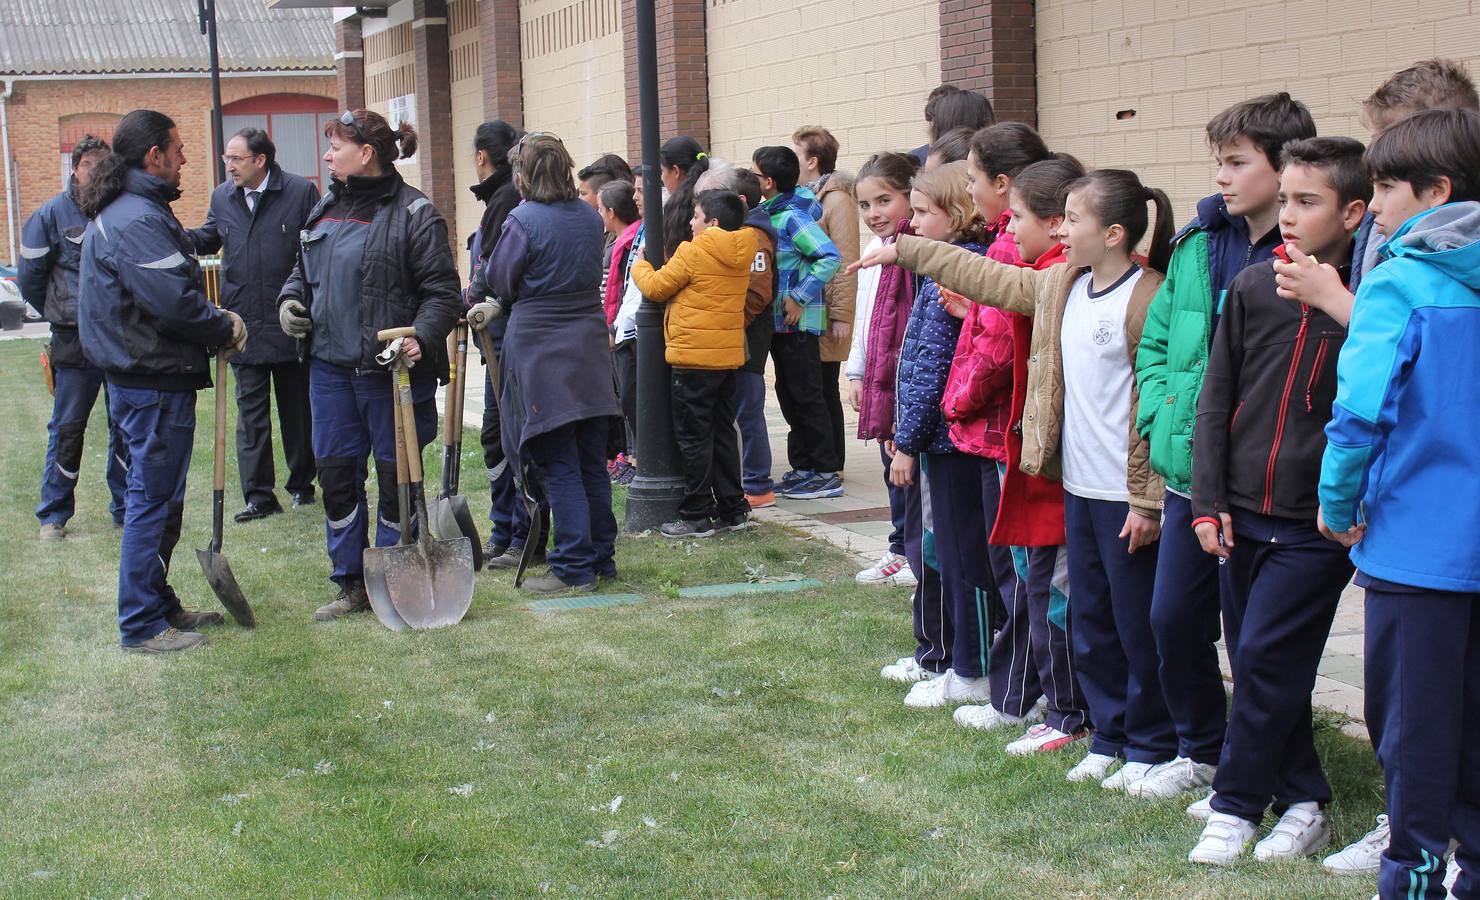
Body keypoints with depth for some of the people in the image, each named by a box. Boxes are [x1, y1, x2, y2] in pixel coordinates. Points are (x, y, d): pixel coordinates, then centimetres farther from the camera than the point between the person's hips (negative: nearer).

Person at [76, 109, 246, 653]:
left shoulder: (118, 212, 15)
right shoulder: (137, 219, -20)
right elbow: (175, 301, -26)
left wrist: (215, 325, 6)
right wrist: (226, 329, -10)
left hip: (135, 377, 11)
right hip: (155, 382, -11)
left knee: (157, 498, 18)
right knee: (153, 500, -3)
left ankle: (159, 605, 29)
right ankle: (142, 626, 4)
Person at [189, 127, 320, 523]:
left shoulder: (300, 191, -6)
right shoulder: (222, 197, 7)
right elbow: (206, 239, 18)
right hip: (243, 325, 3)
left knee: (297, 408, 10)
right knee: (250, 411, 2)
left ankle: (301, 483, 25)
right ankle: (258, 495, 5)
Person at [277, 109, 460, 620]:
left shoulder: (414, 214, -10)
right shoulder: (327, 208, 12)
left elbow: (442, 292, -11)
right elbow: (304, 268, 25)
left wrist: (421, 338, -26)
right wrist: (290, 299, 5)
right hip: (330, 366, 7)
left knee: (396, 477, 3)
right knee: (336, 472, 9)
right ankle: (353, 585, 21)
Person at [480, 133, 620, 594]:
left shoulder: (523, 221, -14)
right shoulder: (590, 217, 5)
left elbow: (500, 282, -5)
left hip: (540, 348, -6)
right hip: (590, 348, 6)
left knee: (559, 467, -2)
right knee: (592, 461, 13)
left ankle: (575, 568, -1)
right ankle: (602, 556, 20)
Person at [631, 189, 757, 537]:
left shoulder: (693, 252, -15)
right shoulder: (740, 254, 7)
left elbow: (656, 287, -5)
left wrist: (640, 266, 13)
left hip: (694, 357, -7)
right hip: (728, 355, 7)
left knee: (693, 436, -1)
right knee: (723, 432, 15)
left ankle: (696, 516, 1)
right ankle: (732, 509, 19)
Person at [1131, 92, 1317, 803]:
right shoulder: (1198, 244, 7)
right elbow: (1155, 338, 15)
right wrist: (1162, 416, 2)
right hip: (1190, 471, 6)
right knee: (1173, 616, 13)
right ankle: (1201, 750, 34)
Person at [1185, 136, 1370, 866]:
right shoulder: (1252, 287, 4)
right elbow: (1216, 400, 7)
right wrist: (1208, 501, 2)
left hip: (1315, 524, -4)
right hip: (1243, 513, 4)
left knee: (1266, 657, -7)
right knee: (1258, 663, 9)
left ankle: (1235, 805, 8)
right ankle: (1303, 804, 22)